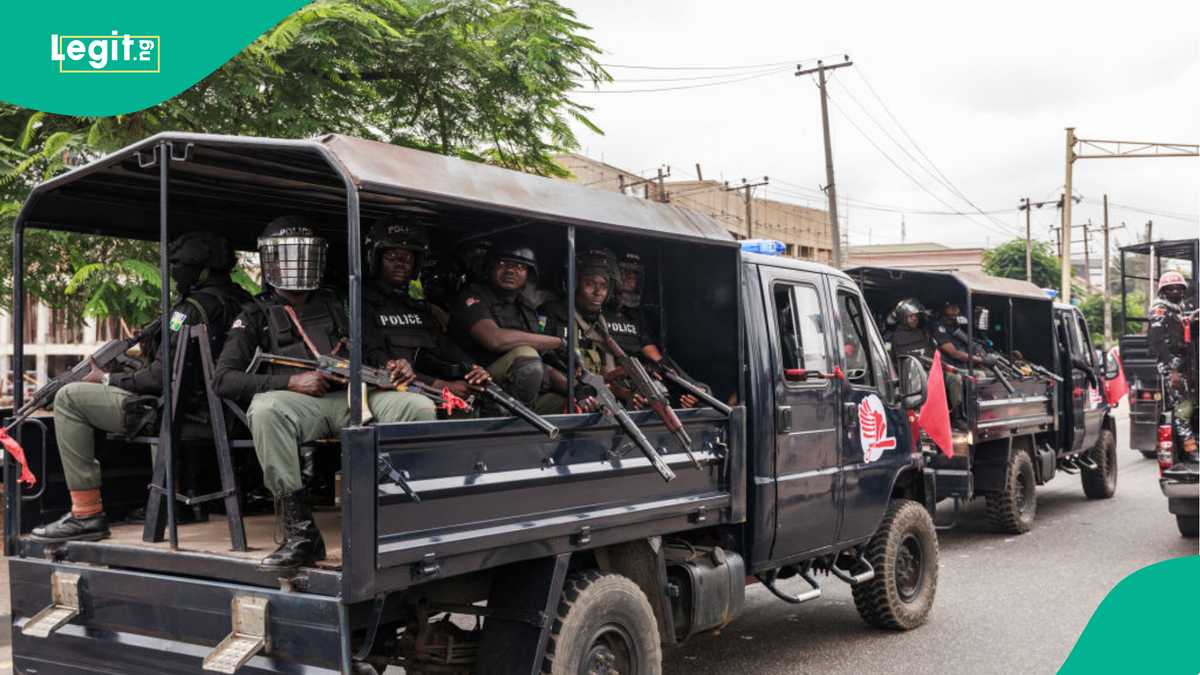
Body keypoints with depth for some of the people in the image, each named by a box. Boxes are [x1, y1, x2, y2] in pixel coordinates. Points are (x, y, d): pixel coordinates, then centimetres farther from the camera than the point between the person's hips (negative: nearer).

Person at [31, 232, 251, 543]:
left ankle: (86, 514, -6)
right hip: (213, 410, 9)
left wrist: (107, 379, -5)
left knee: (69, 398, -4)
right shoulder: (241, 301, 7)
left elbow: (162, 377, -20)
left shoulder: (194, 308, -18)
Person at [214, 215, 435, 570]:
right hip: (298, 404, -2)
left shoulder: (334, 305, 27)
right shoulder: (257, 315, 16)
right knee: (265, 410, -38)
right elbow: (224, 379, 4)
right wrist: (292, 382, -8)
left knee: (420, 407, -23)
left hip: (350, 396, 3)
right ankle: (300, 531, -34)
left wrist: (396, 368, 1)